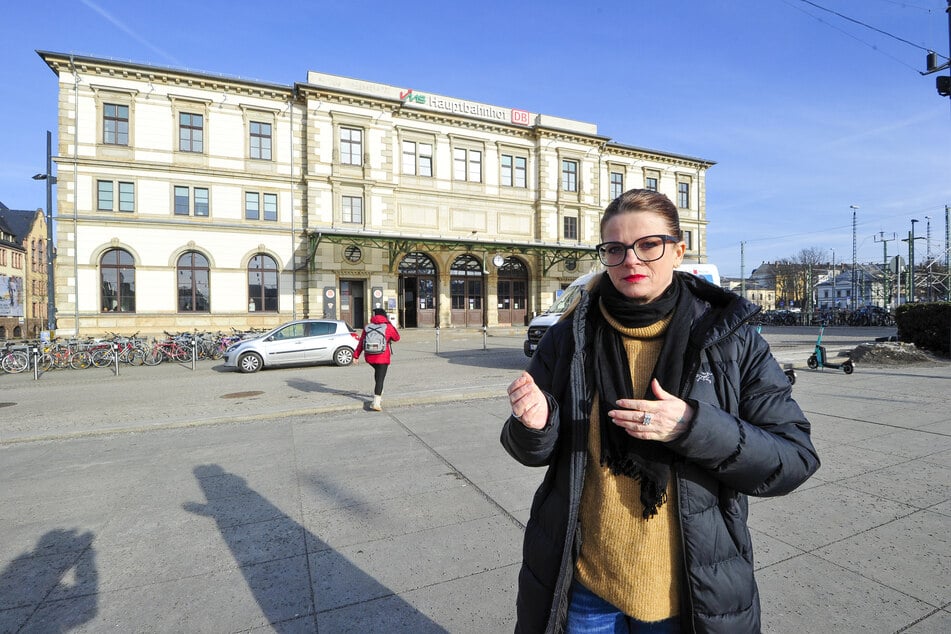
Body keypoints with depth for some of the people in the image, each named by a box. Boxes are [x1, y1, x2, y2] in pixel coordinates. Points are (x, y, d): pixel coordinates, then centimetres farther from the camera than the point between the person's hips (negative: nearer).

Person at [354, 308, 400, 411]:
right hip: (382, 358, -4)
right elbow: (397, 338, 10)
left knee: (377, 371, 32)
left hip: (369, 357, 4)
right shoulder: (388, 327, -5)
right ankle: (376, 403, -9)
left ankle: (378, 392, 32)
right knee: (380, 379, -2)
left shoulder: (367, 327, 4)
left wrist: (356, 355, 6)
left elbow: (361, 342, 3)